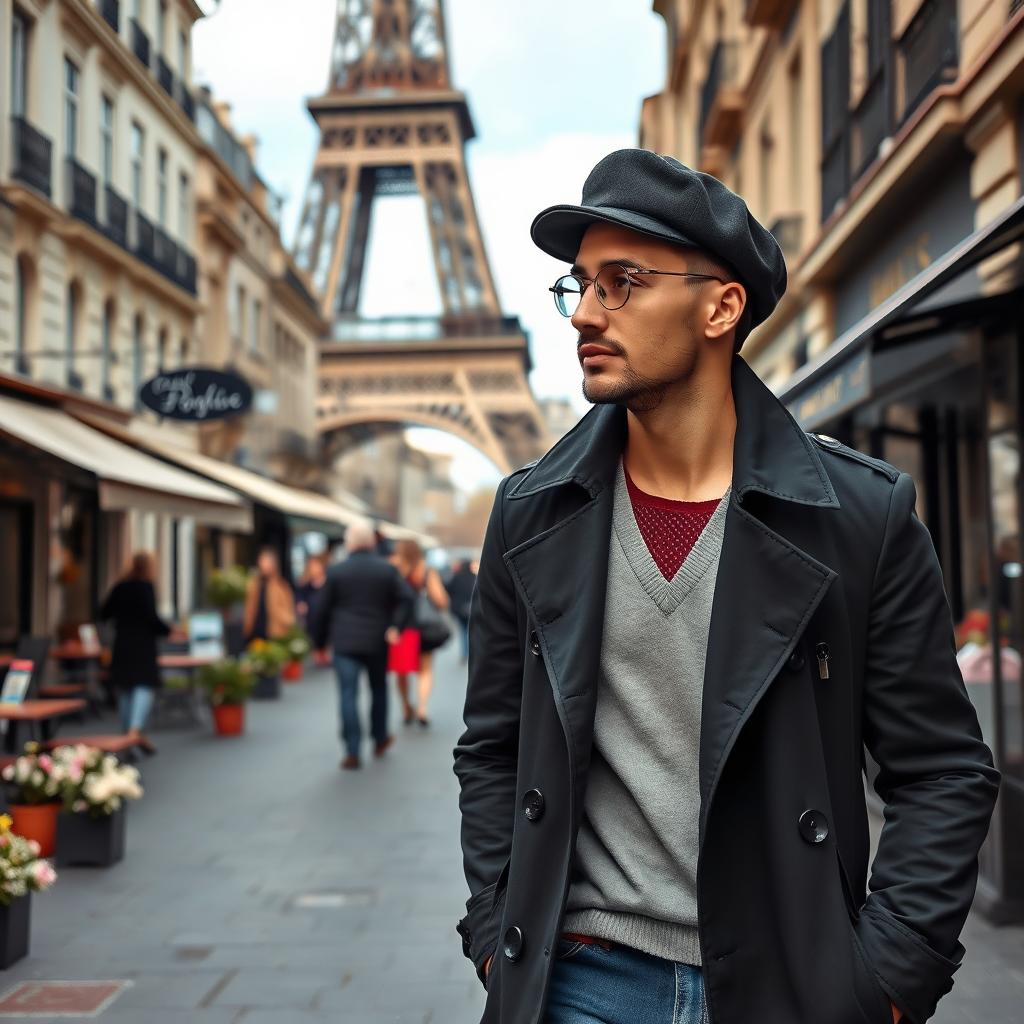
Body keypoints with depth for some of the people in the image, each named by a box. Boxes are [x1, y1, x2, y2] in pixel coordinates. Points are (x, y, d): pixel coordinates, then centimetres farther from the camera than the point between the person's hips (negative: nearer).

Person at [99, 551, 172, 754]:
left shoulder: (119, 587, 7)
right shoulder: (147, 587, -9)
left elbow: (104, 615, 11)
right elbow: (152, 617, -16)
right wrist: (168, 631, -4)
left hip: (122, 645, 6)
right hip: (144, 644, -5)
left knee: (124, 688, 12)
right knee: (145, 685, -6)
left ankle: (126, 731, 17)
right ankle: (136, 729, -24)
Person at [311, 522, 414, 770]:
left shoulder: (336, 571, -2)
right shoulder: (388, 569, 1)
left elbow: (322, 610, 1)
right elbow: (406, 599, -10)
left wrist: (319, 642, 10)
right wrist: (396, 626, -10)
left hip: (345, 642, -2)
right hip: (377, 641, 2)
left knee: (348, 695, -2)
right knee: (379, 690, 20)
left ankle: (353, 753, -7)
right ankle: (380, 740, 31)